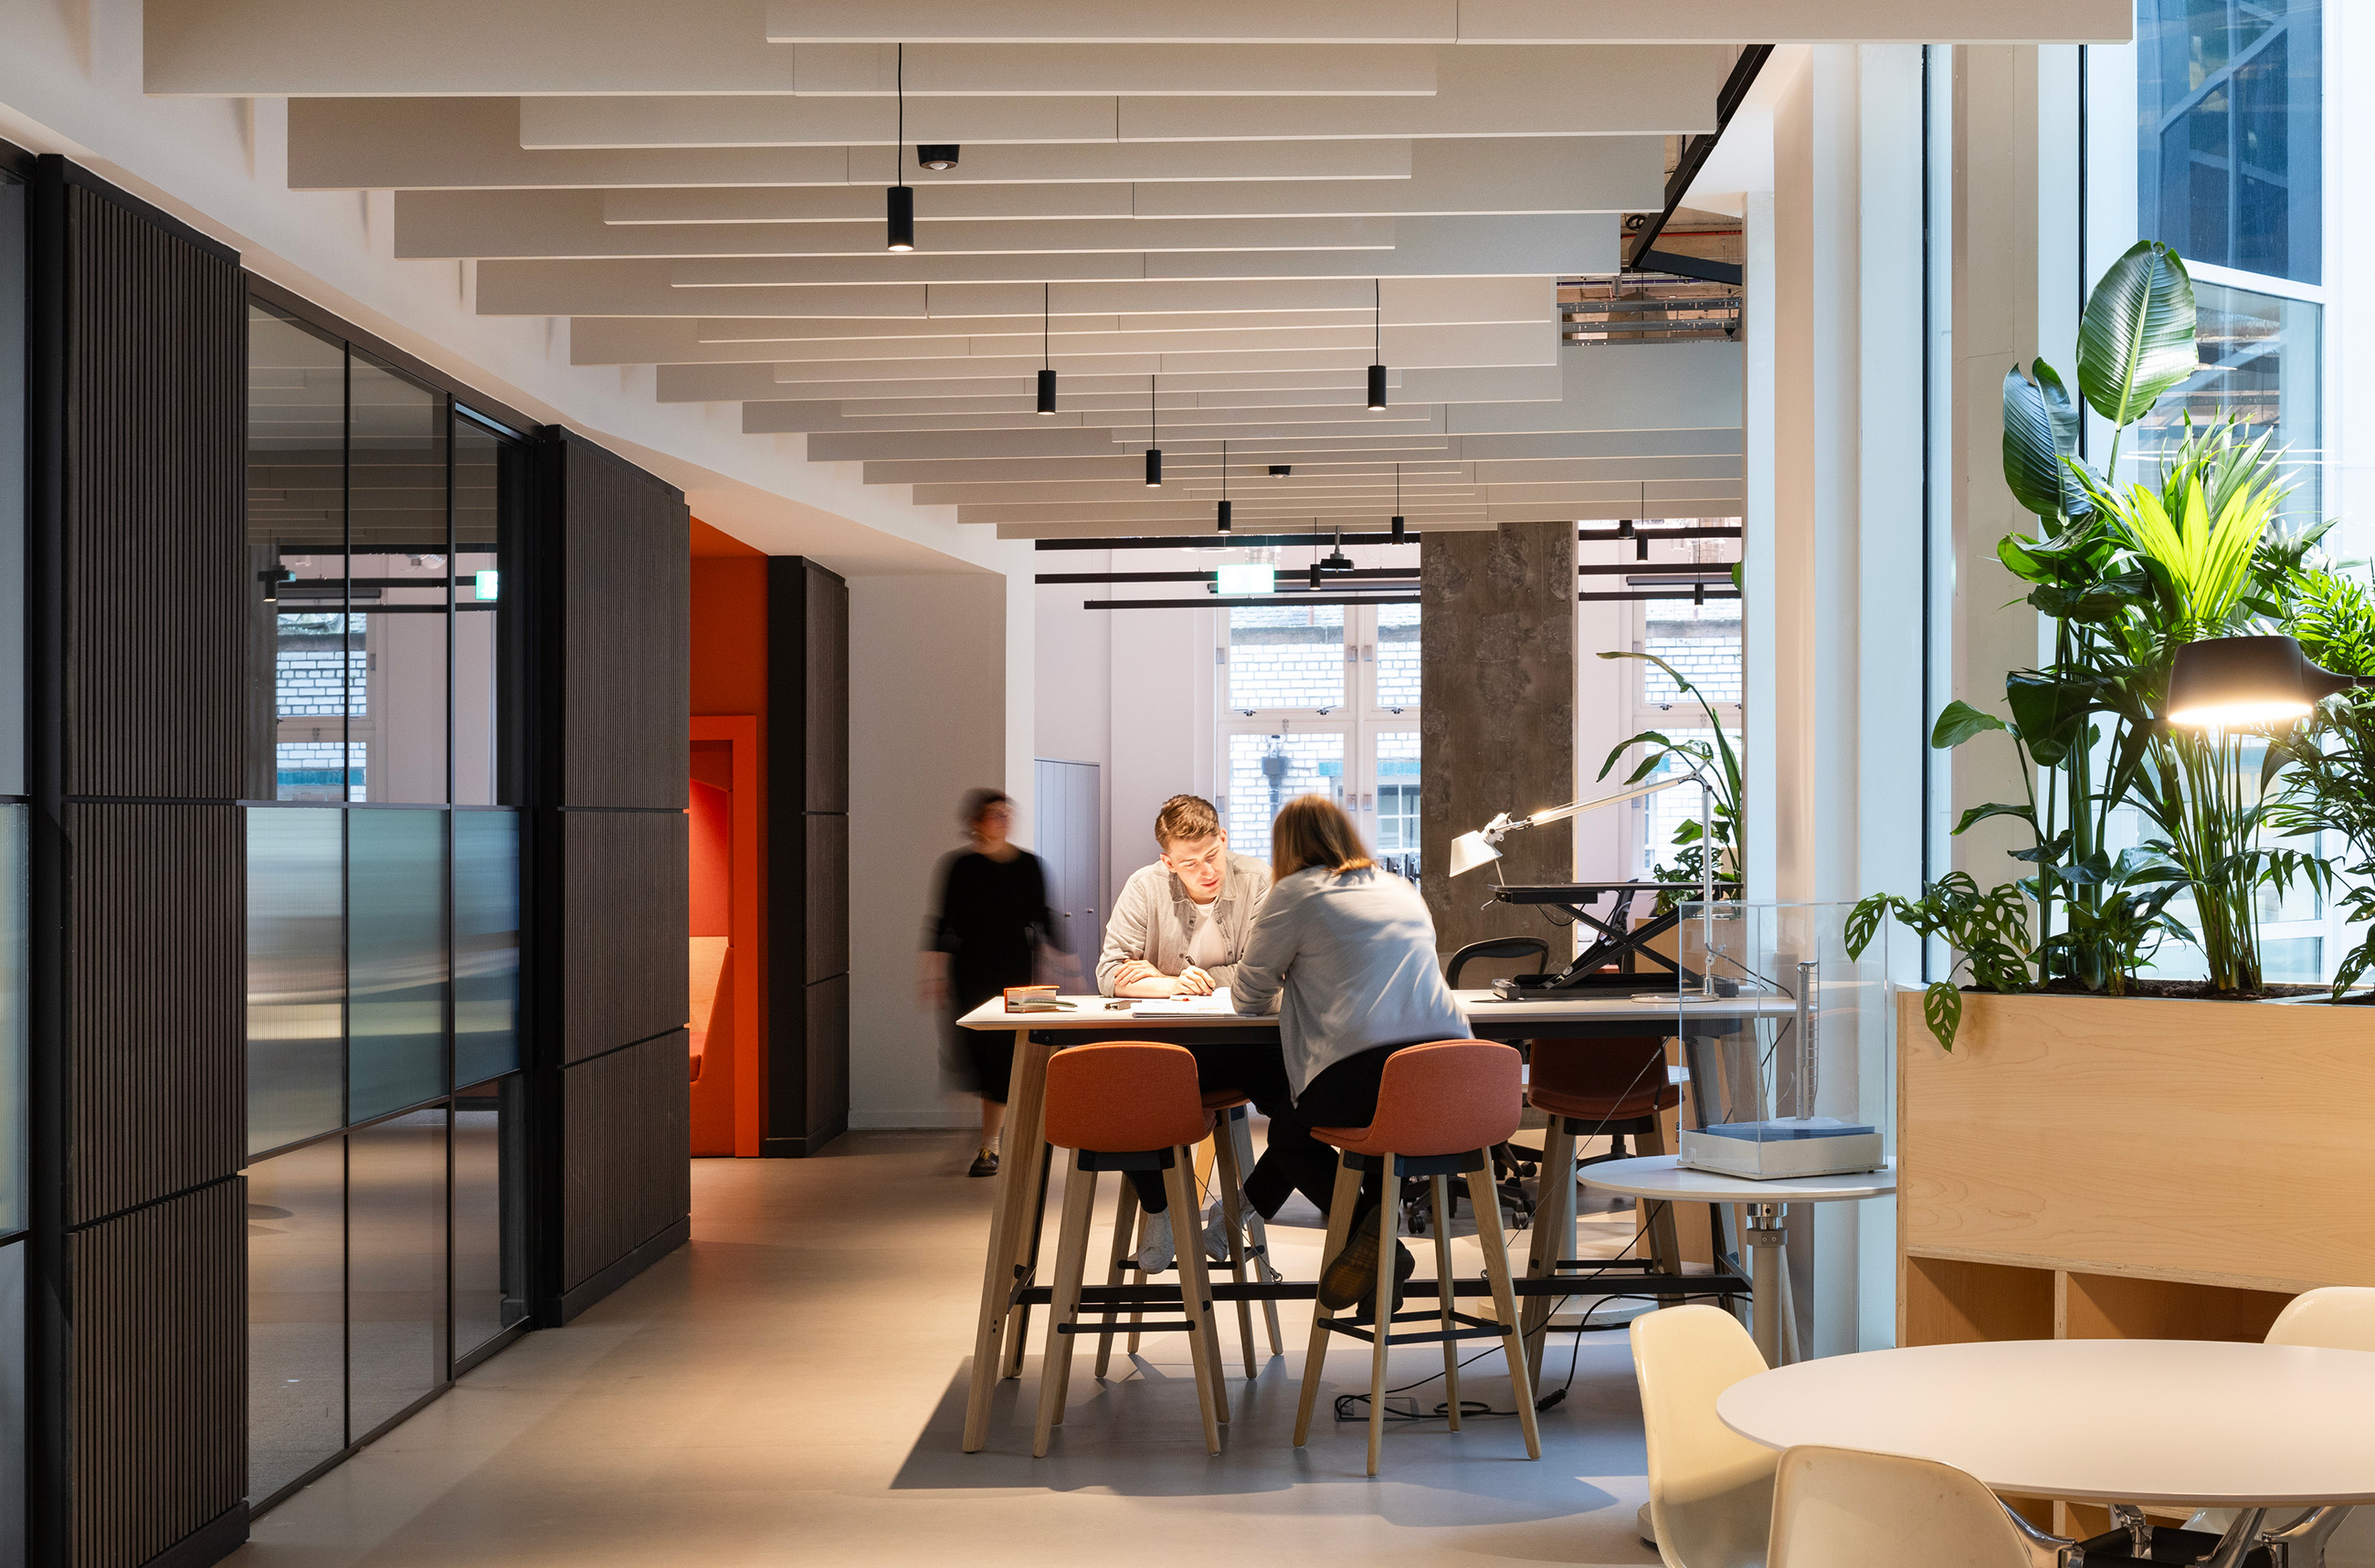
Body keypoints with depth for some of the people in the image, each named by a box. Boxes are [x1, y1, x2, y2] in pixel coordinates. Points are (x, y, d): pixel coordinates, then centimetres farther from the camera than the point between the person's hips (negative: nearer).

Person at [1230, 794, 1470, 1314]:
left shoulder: (1297, 892, 7)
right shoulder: (1402, 890, 25)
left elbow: (1249, 996, 14)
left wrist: (1296, 991, 35)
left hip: (1364, 1071, -6)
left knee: (1288, 1134, 21)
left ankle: (1368, 1228, -2)